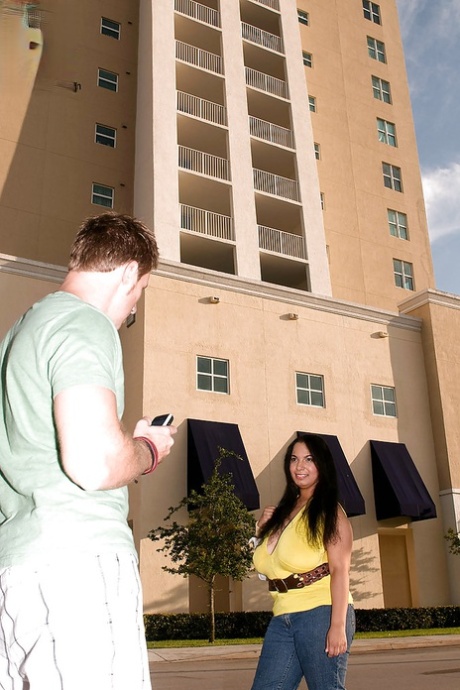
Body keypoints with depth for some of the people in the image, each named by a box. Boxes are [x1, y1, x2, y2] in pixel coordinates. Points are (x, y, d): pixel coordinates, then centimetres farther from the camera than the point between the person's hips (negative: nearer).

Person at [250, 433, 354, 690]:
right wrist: (263, 530, 8)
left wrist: (338, 625, -21)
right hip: (283, 617, 7)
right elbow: (269, 564, 25)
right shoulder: (285, 510, 18)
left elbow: (340, 569, -12)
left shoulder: (329, 511, -2)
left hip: (320, 612, -7)